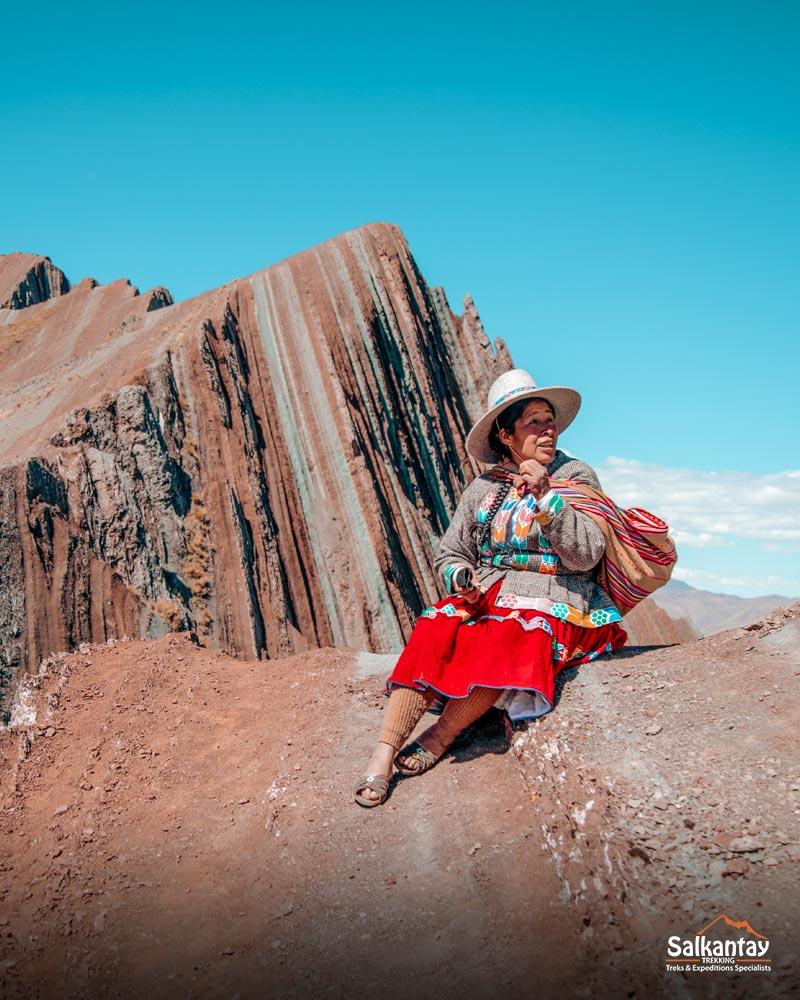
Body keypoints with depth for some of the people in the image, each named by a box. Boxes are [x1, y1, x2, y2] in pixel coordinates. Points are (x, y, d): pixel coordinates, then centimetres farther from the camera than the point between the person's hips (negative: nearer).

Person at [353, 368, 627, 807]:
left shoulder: (577, 478, 3)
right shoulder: (483, 489, 11)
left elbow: (585, 555, -9)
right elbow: (450, 554, 15)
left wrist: (544, 494, -18)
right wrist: (464, 579, -8)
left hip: (554, 605, -3)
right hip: (486, 597, 3)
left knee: (508, 641, -36)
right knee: (435, 632, -27)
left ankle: (440, 736, -18)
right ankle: (383, 755, -26)